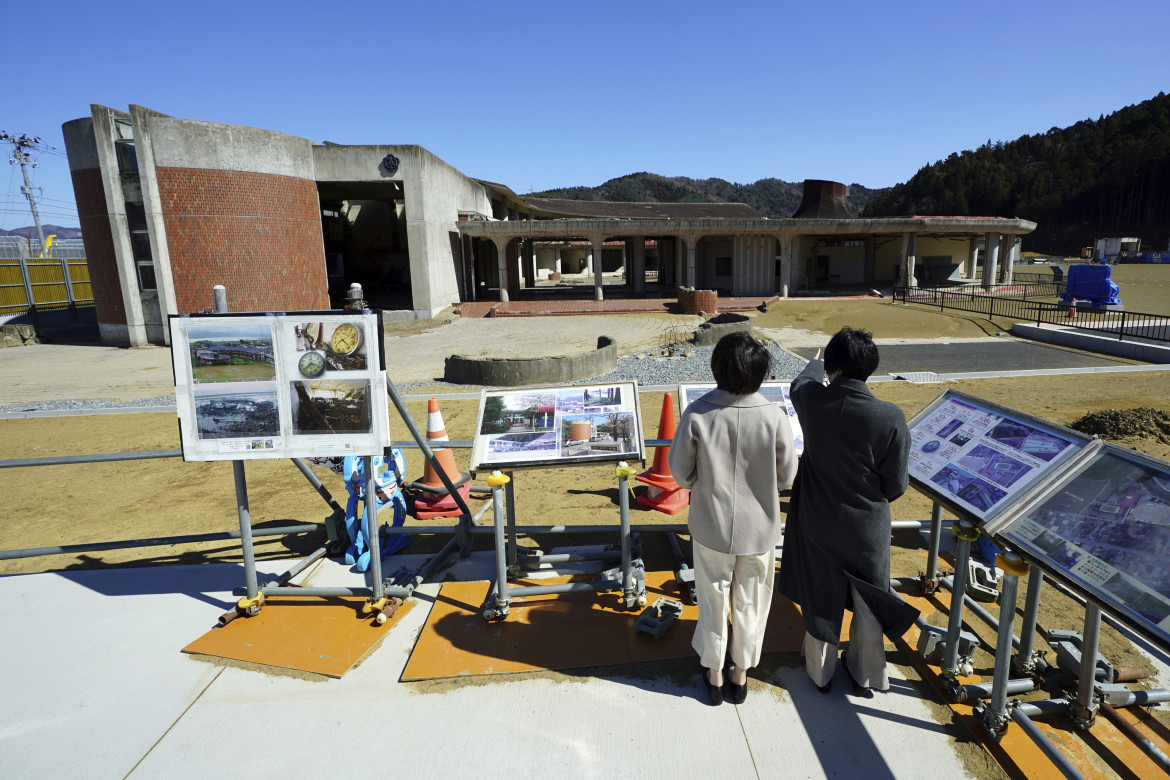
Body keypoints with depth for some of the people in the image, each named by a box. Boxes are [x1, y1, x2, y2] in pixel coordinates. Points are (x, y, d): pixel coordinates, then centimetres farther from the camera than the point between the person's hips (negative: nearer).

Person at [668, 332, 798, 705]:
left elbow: (681, 472, -10)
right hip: (758, 528, 0)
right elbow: (786, 476, -7)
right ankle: (740, 675, 39)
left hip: (710, 526, 0)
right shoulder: (775, 417, -20)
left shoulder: (697, 413, -21)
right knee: (750, 604, 20)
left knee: (713, 600, 19)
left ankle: (714, 674, 38)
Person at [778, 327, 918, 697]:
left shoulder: (811, 399, -19)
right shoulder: (890, 417, -24)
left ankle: (820, 672, 41)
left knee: (821, 597, 20)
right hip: (867, 527, -1)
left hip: (818, 522, 1)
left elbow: (800, 384, 9)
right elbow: (895, 486, -15)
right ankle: (864, 675, 43)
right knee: (867, 601, 22)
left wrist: (816, 362, 31)